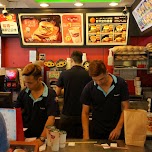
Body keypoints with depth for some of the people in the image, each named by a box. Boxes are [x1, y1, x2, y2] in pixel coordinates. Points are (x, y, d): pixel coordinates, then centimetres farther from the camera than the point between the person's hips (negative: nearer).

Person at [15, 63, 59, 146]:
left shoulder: (50, 95, -9)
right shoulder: (23, 93, 3)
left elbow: (51, 118, -14)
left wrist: (41, 138, -23)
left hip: (42, 137, -3)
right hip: (25, 136, 3)